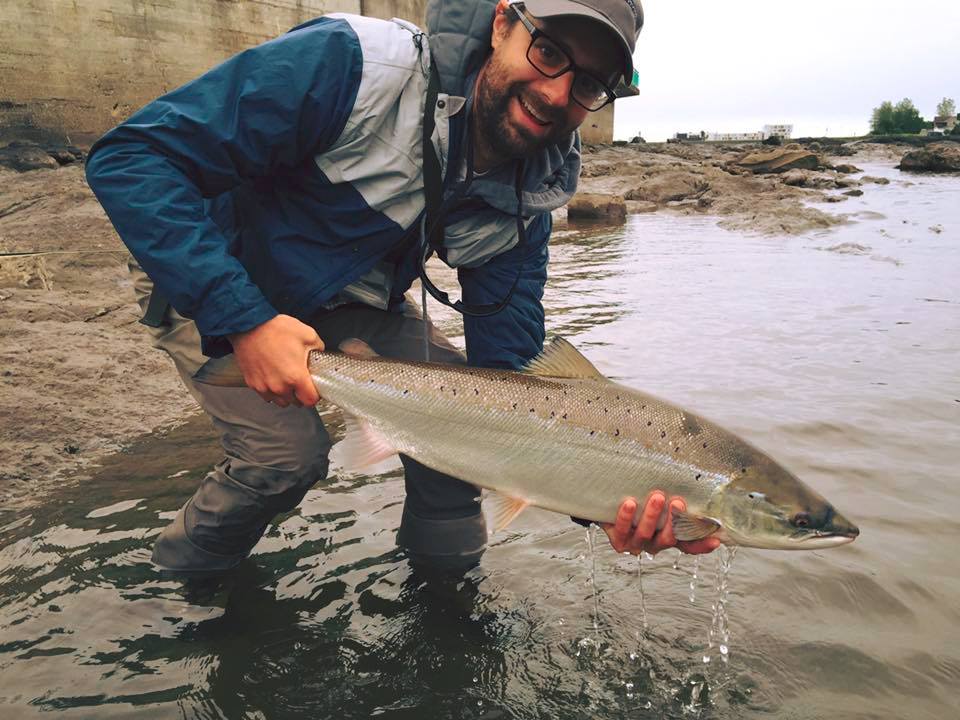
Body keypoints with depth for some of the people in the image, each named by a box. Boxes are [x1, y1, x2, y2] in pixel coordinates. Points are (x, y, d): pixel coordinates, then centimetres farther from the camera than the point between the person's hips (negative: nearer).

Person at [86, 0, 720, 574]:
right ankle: (188, 568, 13)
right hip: (203, 277, -4)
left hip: (349, 299, 5)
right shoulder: (354, 65, -34)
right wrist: (244, 319, -42)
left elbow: (508, 372, -15)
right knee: (289, 451, -21)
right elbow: (131, 155, -32)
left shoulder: (530, 196, -15)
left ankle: (447, 575, 19)